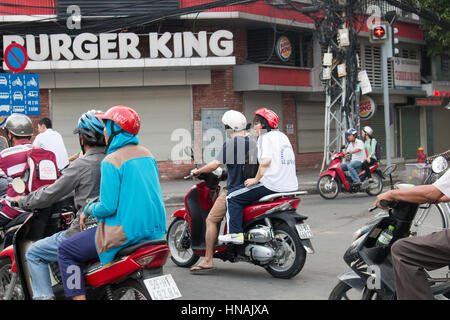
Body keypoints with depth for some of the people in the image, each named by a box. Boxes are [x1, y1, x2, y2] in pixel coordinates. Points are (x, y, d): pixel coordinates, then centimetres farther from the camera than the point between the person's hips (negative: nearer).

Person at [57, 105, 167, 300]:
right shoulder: (147, 155, 10)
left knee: (65, 251, 4)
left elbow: (108, 207, -18)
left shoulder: (111, 161, -14)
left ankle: (78, 296, -6)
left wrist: (87, 210, 1)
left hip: (126, 231, -8)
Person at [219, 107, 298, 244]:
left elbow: (265, 161, -20)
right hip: (290, 186, 9)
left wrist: (256, 179, -10)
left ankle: (235, 233, -9)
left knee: (232, 196, -2)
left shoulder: (266, 137, -6)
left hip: (272, 185, -9)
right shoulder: (282, 136, 20)